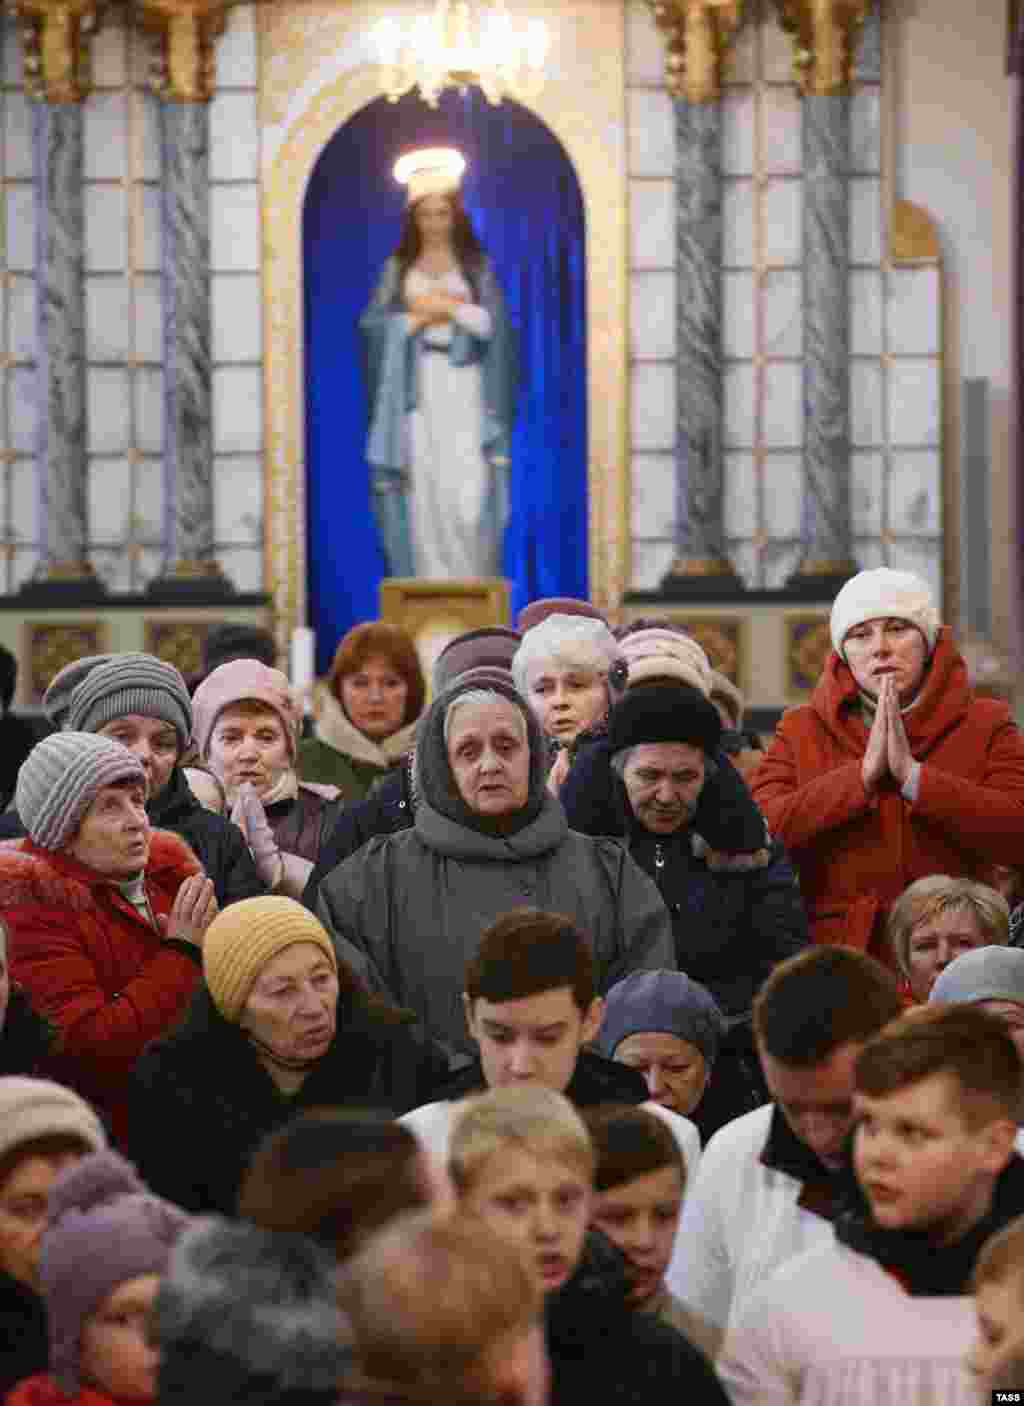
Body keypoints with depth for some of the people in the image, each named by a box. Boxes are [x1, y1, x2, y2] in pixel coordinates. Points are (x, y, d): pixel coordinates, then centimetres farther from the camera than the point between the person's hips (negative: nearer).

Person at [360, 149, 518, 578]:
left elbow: (492, 322, -1)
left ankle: (473, 586, -7)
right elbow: (373, 324, 2)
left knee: (466, 489, -11)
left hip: (463, 386, -1)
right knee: (423, 488, -6)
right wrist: (419, 317, -8)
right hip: (416, 387, 1)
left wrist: (447, 306, -9)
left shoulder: (476, 267, 9)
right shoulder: (398, 269, 11)